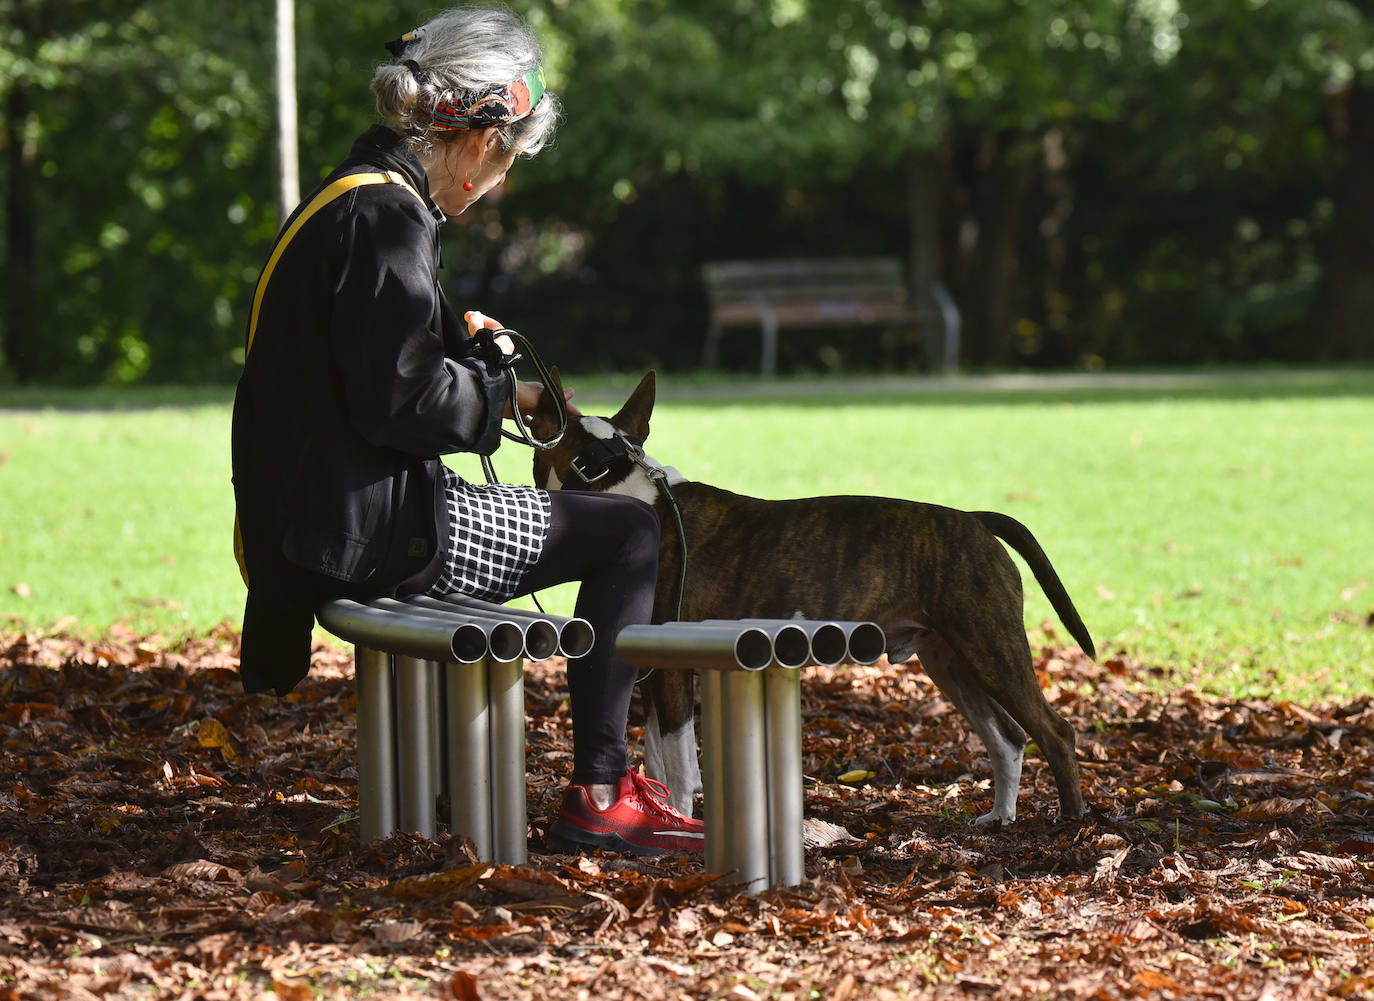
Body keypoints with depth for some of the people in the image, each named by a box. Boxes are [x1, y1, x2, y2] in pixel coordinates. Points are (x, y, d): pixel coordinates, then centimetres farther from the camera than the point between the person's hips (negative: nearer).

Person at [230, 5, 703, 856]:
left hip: (318, 523, 11)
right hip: (374, 532, -11)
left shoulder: (346, 199, 14)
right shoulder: (388, 217, -17)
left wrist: (457, 341, 15)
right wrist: (499, 394, -6)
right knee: (630, 532, -1)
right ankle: (598, 798, -2)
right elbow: (399, 403, -22)